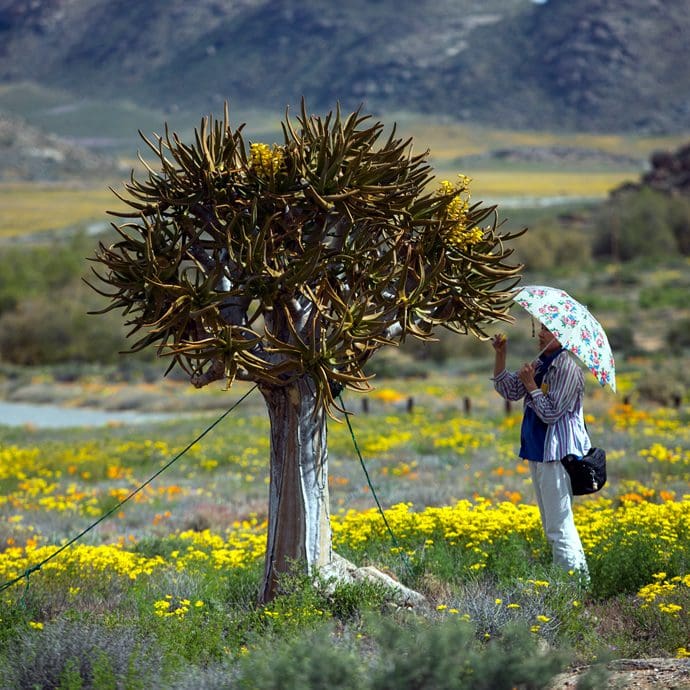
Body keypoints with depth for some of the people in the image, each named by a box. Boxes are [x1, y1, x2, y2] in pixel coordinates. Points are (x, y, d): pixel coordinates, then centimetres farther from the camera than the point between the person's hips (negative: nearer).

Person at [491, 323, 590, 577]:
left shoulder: (567, 368, -15)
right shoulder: (539, 365, 12)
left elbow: (551, 413, -17)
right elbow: (509, 390, 13)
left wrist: (530, 383, -13)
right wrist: (500, 356, 3)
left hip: (558, 454, -10)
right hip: (539, 452, 10)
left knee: (559, 526, -11)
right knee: (551, 526, 15)